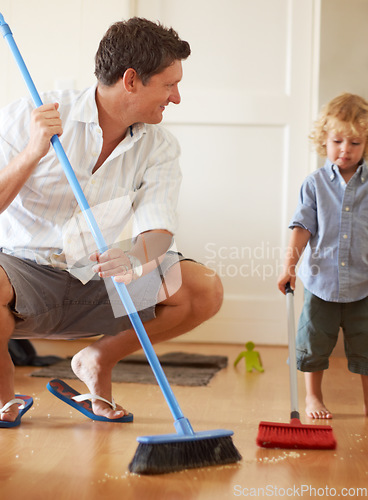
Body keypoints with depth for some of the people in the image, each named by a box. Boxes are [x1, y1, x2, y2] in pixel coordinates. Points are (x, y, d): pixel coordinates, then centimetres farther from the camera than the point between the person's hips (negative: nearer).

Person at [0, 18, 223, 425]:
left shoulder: (160, 148, 0)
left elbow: (159, 229, -12)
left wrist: (137, 256, -36)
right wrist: (33, 154, -30)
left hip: (95, 282, 4)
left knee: (204, 290, -14)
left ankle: (99, 358, 10)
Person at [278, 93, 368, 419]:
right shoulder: (315, 184, -1)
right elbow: (303, 226, -4)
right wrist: (290, 263, -14)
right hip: (321, 281, 0)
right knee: (314, 343, 10)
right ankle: (313, 397, 29)